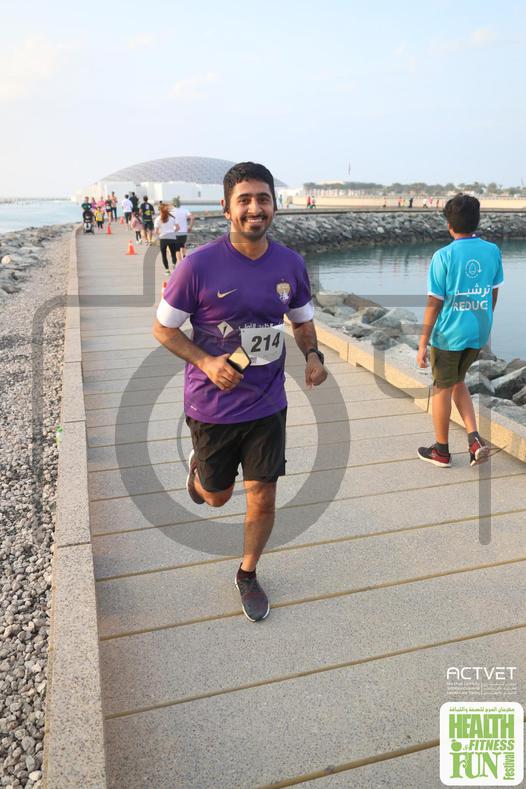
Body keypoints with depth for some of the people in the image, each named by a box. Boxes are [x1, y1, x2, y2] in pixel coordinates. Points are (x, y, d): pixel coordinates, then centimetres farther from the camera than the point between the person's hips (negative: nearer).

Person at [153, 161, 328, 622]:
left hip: (267, 405, 3)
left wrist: (312, 355, -9)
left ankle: (248, 574, 36)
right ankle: (199, 465, 54)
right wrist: (206, 362, -23)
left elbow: (302, 320, 12)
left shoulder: (291, 264, -4)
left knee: (263, 499, 8)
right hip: (212, 406, -2)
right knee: (218, 497, 16)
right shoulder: (198, 265, -16)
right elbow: (163, 328, -7)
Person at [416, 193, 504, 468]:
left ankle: (441, 451, 25)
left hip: (448, 334, -5)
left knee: (442, 389, 11)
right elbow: (494, 295, 8)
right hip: (478, 333, 5)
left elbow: (434, 304, -15)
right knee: (458, 382, 24)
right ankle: (474, 439, 12)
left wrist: (422, 345, -9)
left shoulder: (443, 256, -15)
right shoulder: (493, 251, -1)